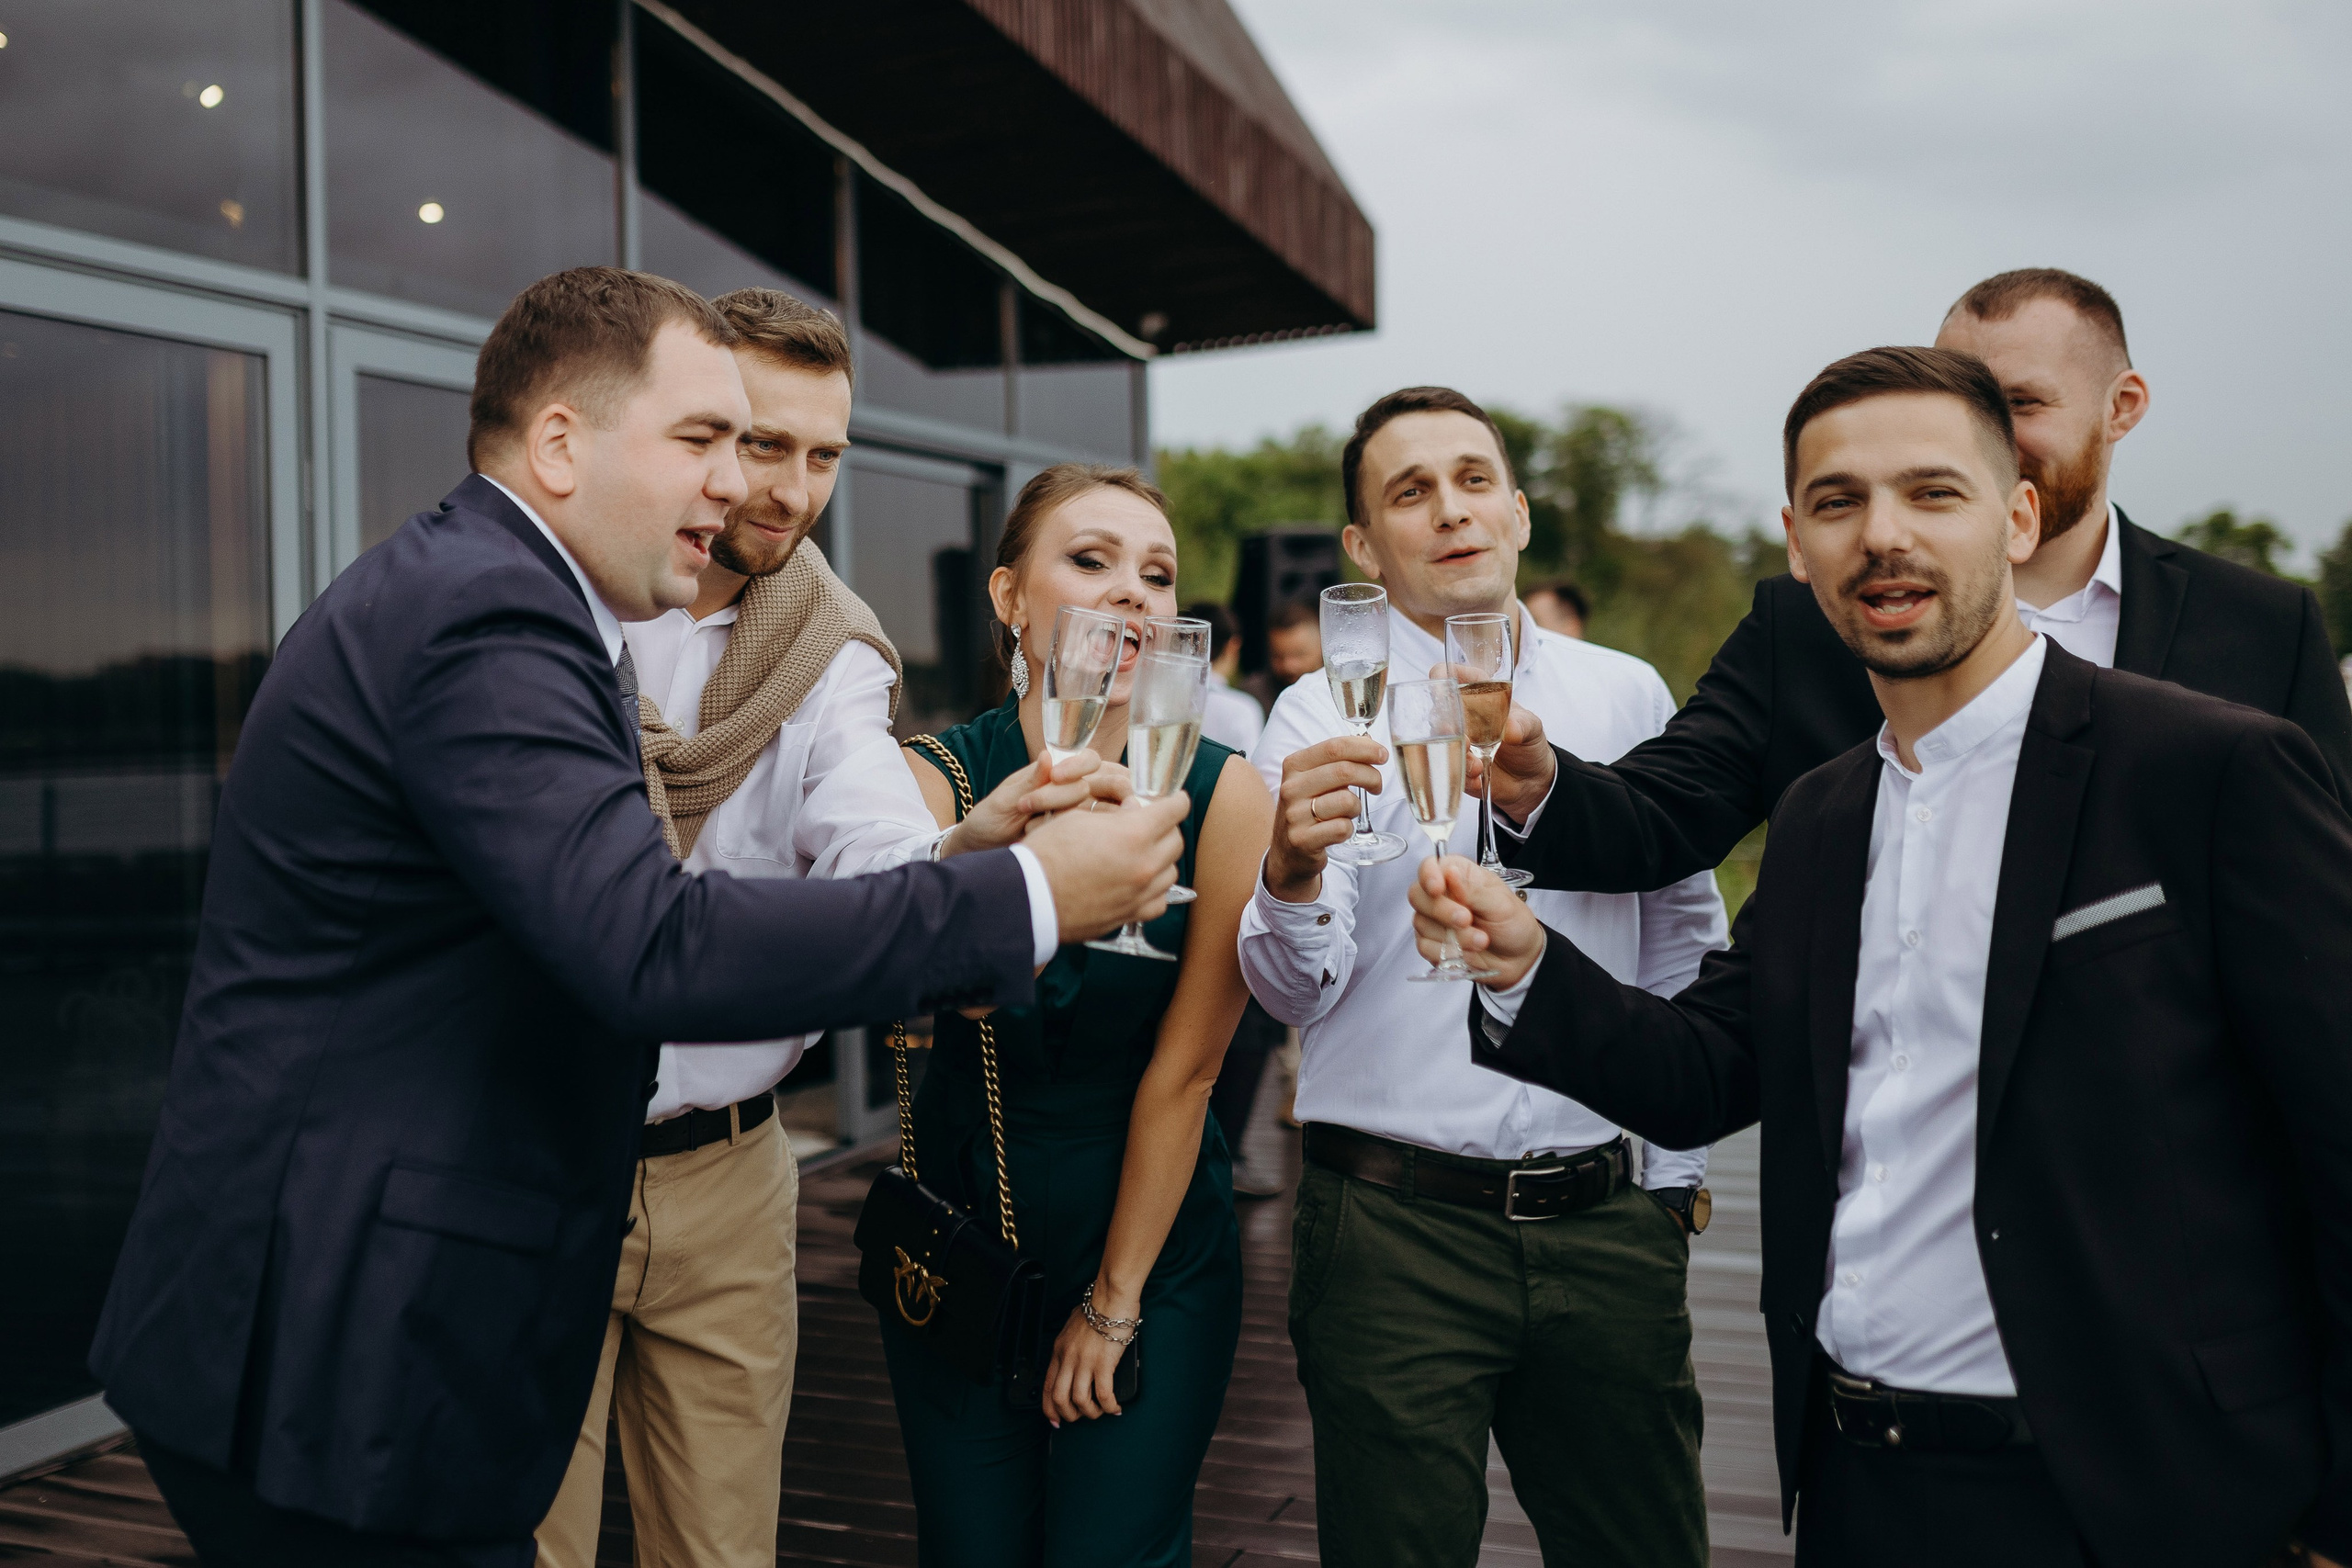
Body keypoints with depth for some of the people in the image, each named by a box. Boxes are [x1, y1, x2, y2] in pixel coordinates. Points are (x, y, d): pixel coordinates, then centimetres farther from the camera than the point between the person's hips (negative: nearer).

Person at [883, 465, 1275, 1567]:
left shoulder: (1219, 793, -13)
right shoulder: (932, 775, -11)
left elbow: (1183, 1070, -10)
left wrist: (1114, 1302, -5)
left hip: (1153, 1233, -1)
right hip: (957, 1222, 1)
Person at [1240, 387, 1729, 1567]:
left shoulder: (1628, 695, 6)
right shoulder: (1322, 717, -2)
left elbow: (1685, 941, 13)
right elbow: (1295, 991, -12)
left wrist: (1673, 1171, 11)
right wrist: (1291, 875, -34)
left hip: (1608, 1221, 3)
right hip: (1397, 1225, -2)